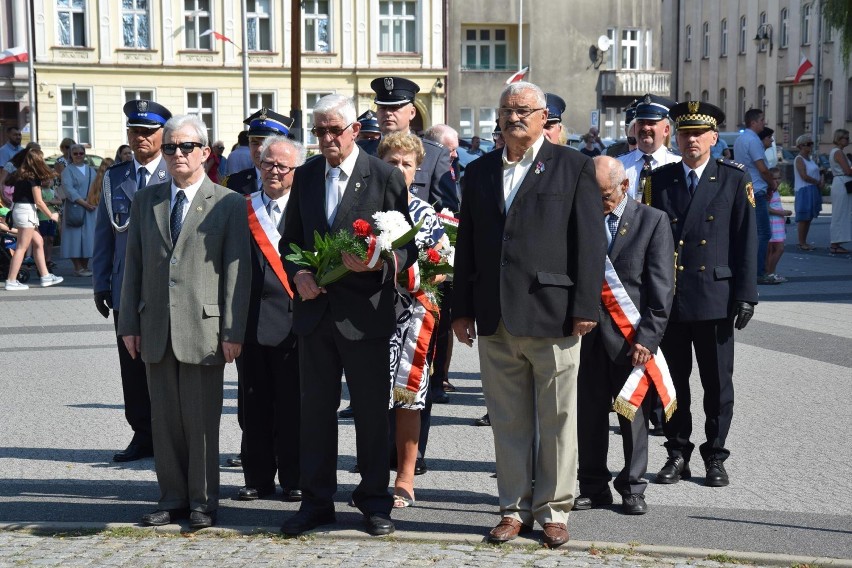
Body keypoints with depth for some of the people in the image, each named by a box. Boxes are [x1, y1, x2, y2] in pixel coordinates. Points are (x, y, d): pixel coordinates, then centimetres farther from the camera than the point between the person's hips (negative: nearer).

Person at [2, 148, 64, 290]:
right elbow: (38, 201, -11)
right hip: (27, 211, -9)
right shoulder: (33, 177, -12)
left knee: (38, 242, 14)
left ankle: (45, 276, 16)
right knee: (22, 248, -6)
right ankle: (11, 281, -8)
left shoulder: (19, 175, 11)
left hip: (17, 208, 9)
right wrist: (51, 215, -1)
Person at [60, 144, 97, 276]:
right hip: (74, 208, -5)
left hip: (91, 208, 5)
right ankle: (78, 267, -5)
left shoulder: (91, 170, 16)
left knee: (88, 237, 3)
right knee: (76, 236, -6)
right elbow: (68, 189, -10)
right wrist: (83, 202, -18)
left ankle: (85, 266, 9)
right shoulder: (68, 171, 1)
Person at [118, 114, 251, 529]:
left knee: (202, 420, 2)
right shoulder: (145, 201, 12)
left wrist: (233, 332, -9)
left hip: (204, 328, -4)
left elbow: (237, 271, -4)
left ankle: (202, 502, 13)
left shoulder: (229, 204, 0)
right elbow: (133, 265, 12)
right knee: (164, 418, 9)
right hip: (156, 328, 4)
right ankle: (173, 497, 19)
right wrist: (129, 324, 6)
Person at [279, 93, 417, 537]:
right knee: (315, 409, 10)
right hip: (315, 311, 4)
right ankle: (317, 500, 21)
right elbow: (290, 239, 14)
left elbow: (407, 245, -5)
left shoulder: (386, 177, -4)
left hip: (365, 312, -4)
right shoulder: (305, 176, 10)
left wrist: (378, 261, -24)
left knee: (371, 412, 6)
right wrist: (297, 273, -6)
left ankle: (374, 500, 19)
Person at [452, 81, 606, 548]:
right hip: (495, 320, 4)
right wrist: (461, 309, 9)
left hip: (553, 315, -4)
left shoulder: (573, 167, 1)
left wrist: (585, 307, -9)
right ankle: (514, 509, 20)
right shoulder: (479, 172, 14)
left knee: (557, 421, 4)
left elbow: (590, 242, -3)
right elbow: (465, 245, 14)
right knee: (507, 421, 10)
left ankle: (553, 511, 15)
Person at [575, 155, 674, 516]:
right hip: (588, 334, 3)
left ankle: (632, 489, 16)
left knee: (634, 414, 5)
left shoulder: (652, 221, 0)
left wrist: (648, 337, -10)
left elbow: (661, 286, -4)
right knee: (588, 414, 7)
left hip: (631, 335, -2)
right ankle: (594, 486, 19)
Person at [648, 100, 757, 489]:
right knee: (673, 380, 8)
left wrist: (745, 295, -6)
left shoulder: (734, 179, 1)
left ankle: (715, 457, 16)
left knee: (718, 383, 5)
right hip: (668, 297, 2)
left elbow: (746, 239, -1)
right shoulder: (660, 180, 7)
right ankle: (678, 453, 20)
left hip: (715, 297, -2)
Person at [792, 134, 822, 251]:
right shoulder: (799, 159, -10)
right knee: (803, 218, -7)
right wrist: (818, 182, -10)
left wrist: (821, 180, -1)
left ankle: (804, 241, 16)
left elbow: (817, 172, 21)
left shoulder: (810, 158, 17)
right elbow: (804, 176, -19)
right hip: (804, 190, -9)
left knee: (809, 217, 10)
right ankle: (801, 243, -4)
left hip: (813, 191, 9)